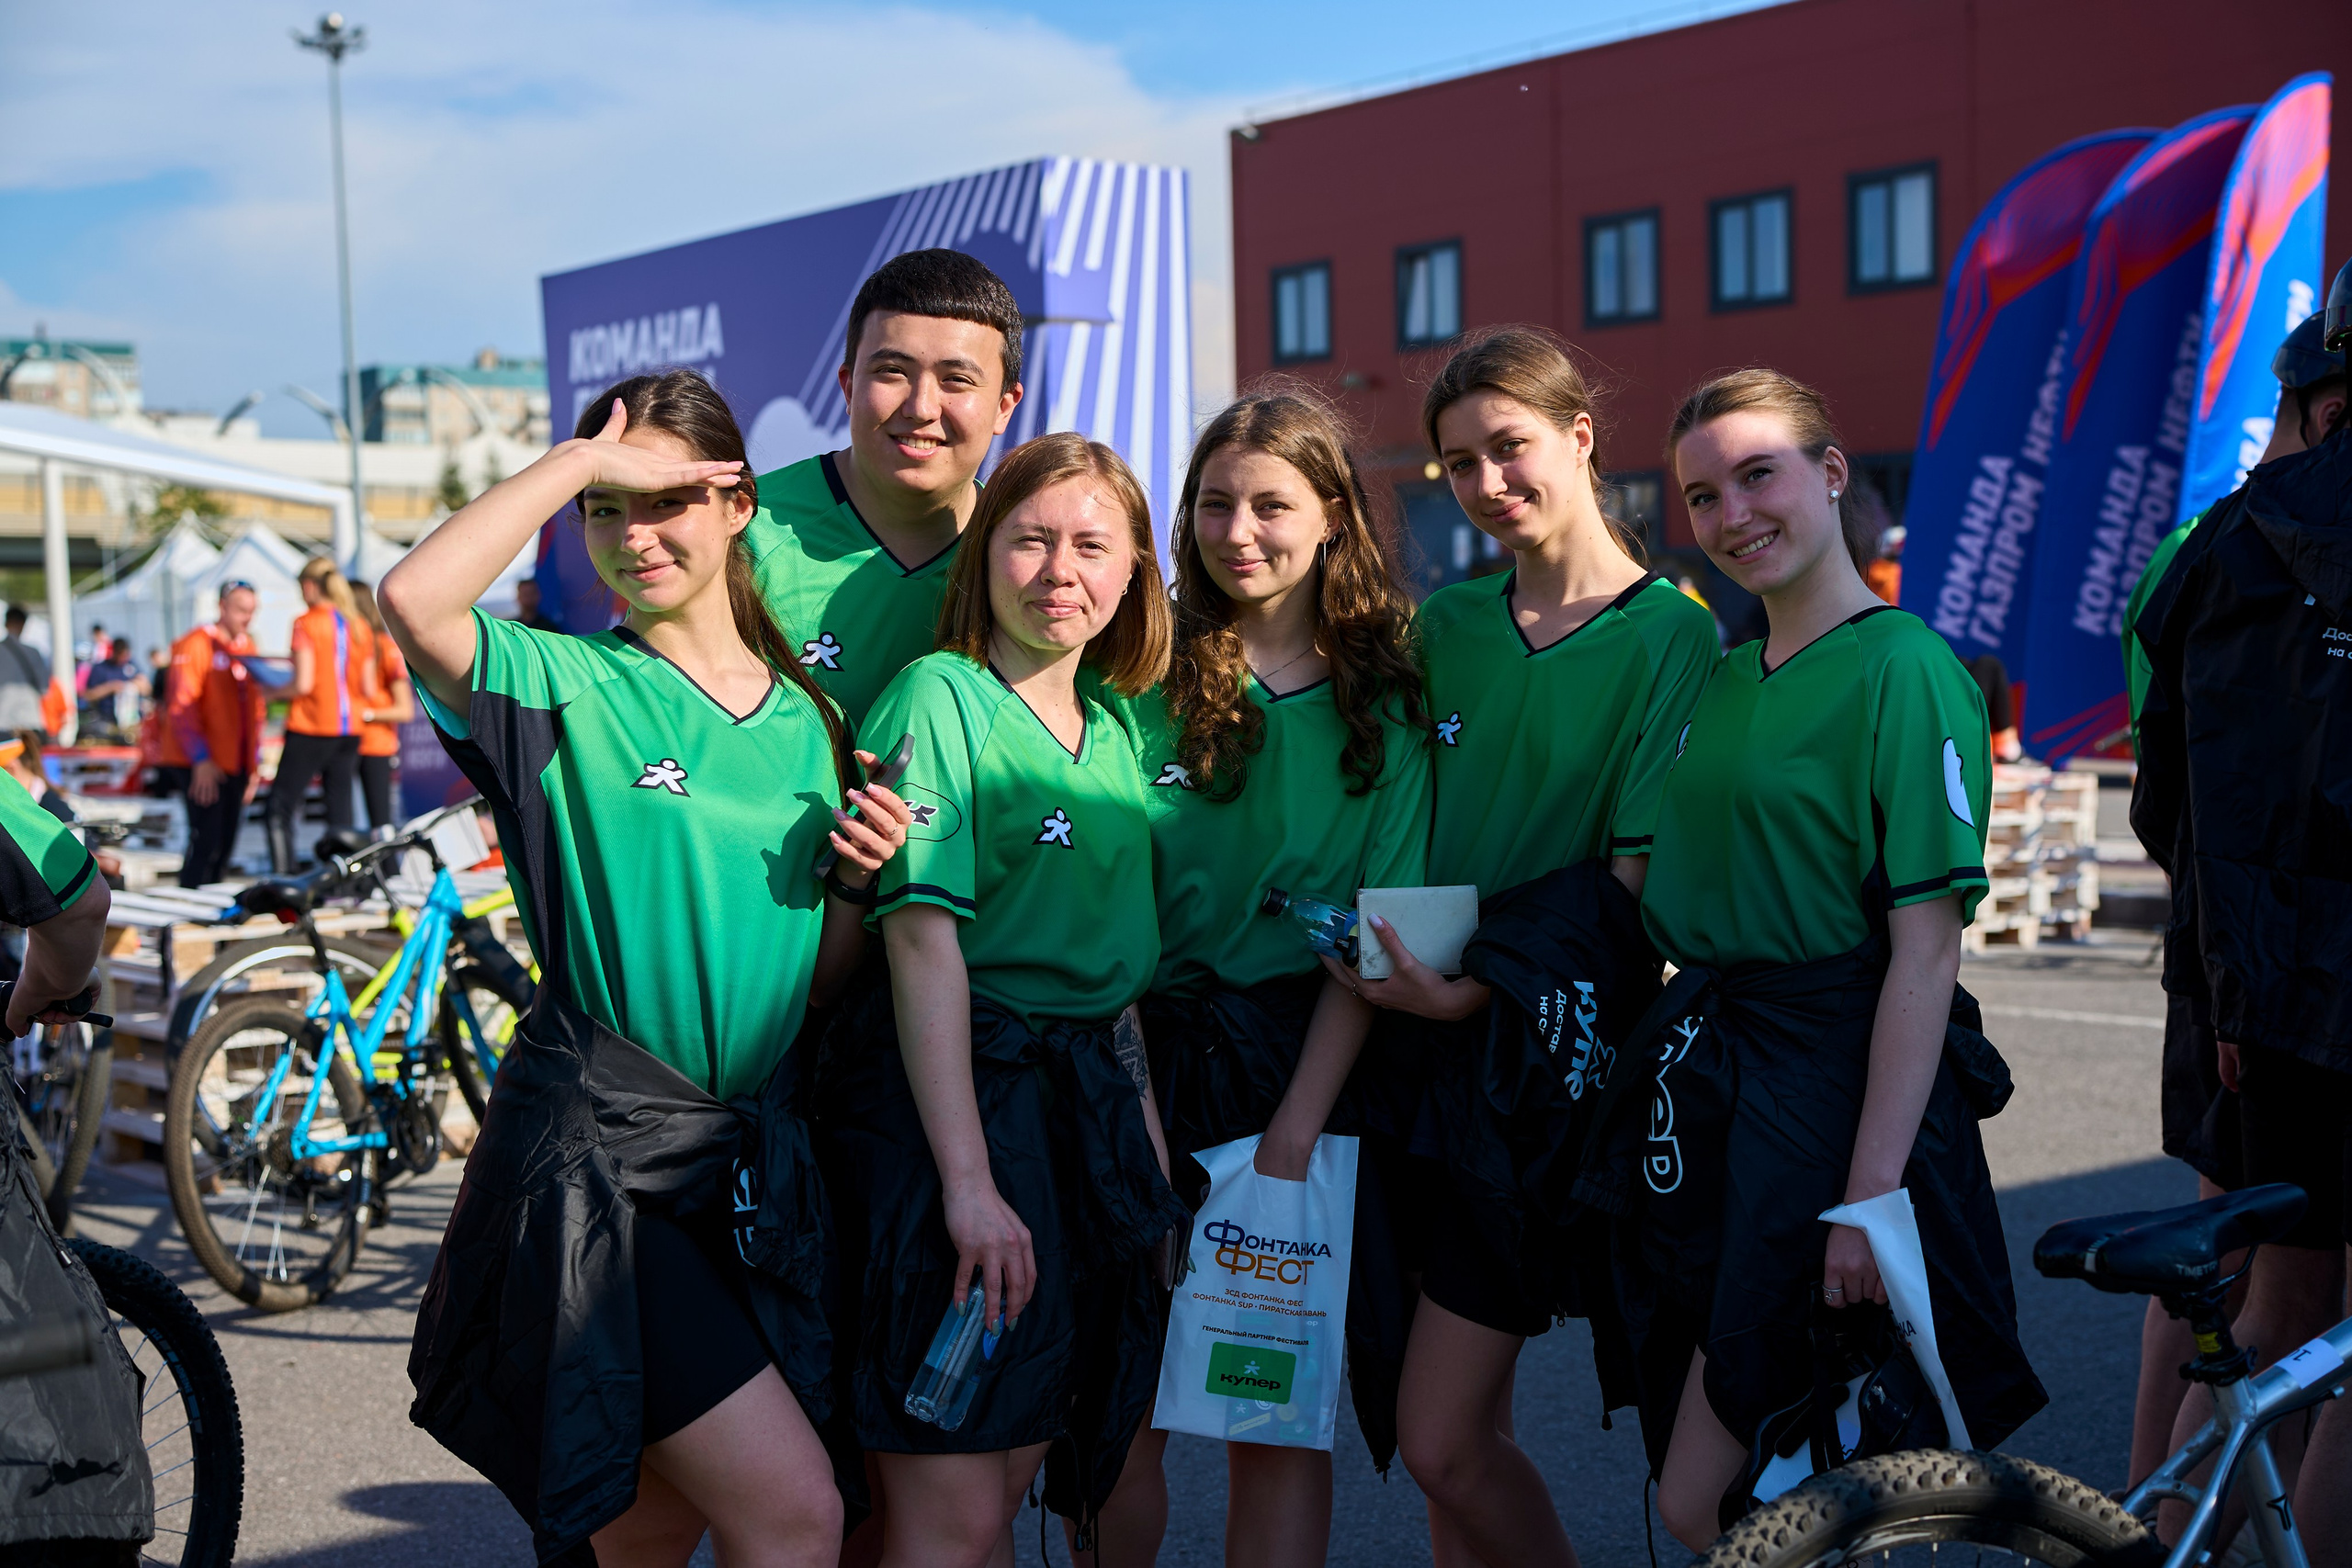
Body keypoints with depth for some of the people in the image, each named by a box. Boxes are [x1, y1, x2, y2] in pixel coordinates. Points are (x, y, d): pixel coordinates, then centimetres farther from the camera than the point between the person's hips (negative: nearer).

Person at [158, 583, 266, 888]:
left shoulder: (247, 647, 14)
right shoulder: (196, 645, -8)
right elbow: (182, 707, -14)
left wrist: (254, 765, 15)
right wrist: (201, 759, -21)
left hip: (236, 764, 7)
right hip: (202, 766, -7)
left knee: (225, 844, 7)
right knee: (206, 841, -12)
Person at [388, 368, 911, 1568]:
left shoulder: (807, 720, 10)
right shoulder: (568, 687, -4)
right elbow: (413, 600, -27)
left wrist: (855, 882, -6)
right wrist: (577, 462, -17)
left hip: (752, 1169, 6)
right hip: (595, 1155, -5)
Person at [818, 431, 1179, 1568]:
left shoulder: (1119, 729, 14)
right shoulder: (939, 698, -9)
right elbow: (924, 938, -17)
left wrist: (1141, 1118, 11)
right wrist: (967, 1177, -22)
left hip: (1085, 1095, 7)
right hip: (948, 1091, -7)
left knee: (1011, 1475, 12)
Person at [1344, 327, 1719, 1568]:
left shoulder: (1671, 637, -6)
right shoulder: (1447, 625, 11)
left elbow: (1630, 887, -12)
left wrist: (1480, 986, -22)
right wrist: (1370, 943, -1)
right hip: (1429, 1041, 5)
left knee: (1445, 1437, -6)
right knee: (1443, 1428, 9)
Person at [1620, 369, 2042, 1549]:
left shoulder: (1905, 671, -11)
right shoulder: (1720, 678, 13)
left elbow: (1926, 952, -16)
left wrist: (1873, 1189, -21)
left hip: (1836, 1087, -7)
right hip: (1705, 1090, 8)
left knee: (1705, 1507, -4)